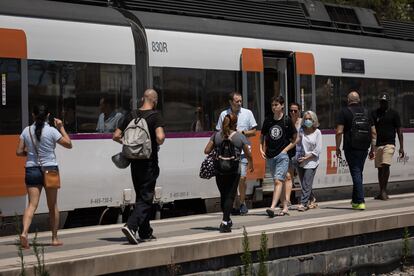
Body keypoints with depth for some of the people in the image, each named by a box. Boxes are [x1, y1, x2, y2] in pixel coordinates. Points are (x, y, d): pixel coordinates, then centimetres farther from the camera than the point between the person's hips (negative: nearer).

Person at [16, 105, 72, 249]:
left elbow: (19, 152, 2)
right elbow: (68, 144, -1)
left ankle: (24, 232, -27)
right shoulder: (51, 131, -8)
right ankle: (55, 238, 18)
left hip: (31, 170, 2)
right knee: (53, 206, 12)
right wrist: (61, 128, 7)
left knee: (32, 204, -3)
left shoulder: (27, 131, 1)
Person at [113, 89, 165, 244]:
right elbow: (160, 137, -24)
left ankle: (145, 232, 22)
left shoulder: (131, 115, 5)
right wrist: (160, 141, -3)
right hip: (149, 163, -6)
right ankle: (131, 226, -21)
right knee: (146, 198, -2)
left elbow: (116, 136, 4)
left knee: (141, 196, 16)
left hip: (135, 162, 6)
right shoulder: (155, 116, -11)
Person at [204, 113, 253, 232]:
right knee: (230, 196, 0)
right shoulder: (240, 137, 0)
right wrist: (250, 164, 26)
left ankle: (227, 220, 30)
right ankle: (225, 223, -9)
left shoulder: (216, 135, 5)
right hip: (234, 170, -3)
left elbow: (207, 151, 2)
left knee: (223, 195, 16)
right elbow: (248, 154, 6)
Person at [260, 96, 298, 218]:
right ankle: (285, 207, 19)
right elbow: (262, 136, 19)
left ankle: (272, 207, -24)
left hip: (282, 156, -5)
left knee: (278, 181, -16)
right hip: (270, 156, 5)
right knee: (279, 181, 11)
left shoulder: (287, 121, -3)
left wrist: (286, 149, -6)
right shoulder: (268, 121, 7)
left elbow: (295, 139, 4)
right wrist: (262, 149, 5)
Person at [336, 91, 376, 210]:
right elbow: (373, 132, 10)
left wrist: (338, 148, -1)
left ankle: (360, 202, -10)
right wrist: (373, 149, 15)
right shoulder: (366, 112, 11)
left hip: (351, 148, -4)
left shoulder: (344, 112, -2)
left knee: (356, 173, -5)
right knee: (358, 172, 16)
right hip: (364, 147, 4)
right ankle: (355, 199, 24)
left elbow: (339, 132, -9)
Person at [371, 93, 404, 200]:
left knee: (385, 166, -17)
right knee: (380, 168, 5)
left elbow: (399, 131, 4)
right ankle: (381, 192, 11)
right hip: (377, 144, 3)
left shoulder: (393, 113, 4)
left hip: (389, 144, -3)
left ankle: (384, 191, -11)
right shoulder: (375, 113, 10)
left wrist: (401, 147, -2)